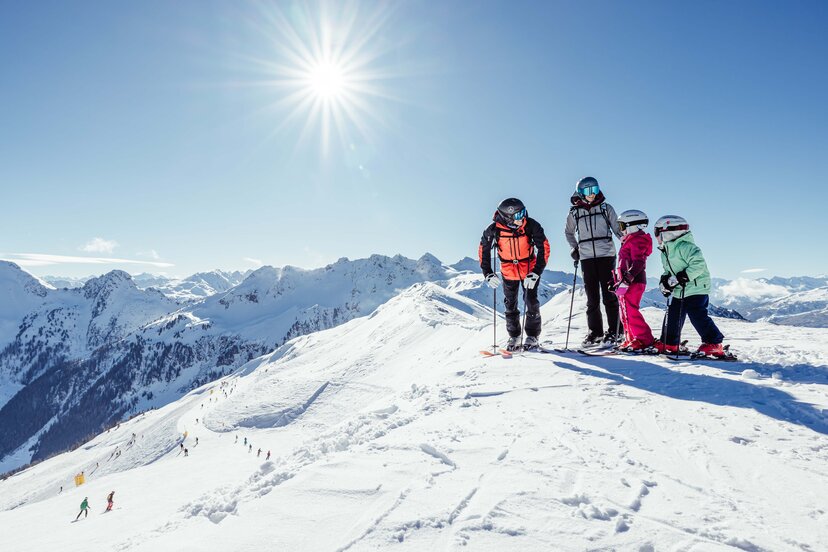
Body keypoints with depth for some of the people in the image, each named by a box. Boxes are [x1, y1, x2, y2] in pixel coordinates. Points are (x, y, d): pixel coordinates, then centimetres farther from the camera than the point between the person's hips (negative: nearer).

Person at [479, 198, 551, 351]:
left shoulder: (531, 226, -25)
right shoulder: (494, 230, -23)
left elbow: (544, 248, -18)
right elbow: (483, 250, -8)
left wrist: (536, 273, -25)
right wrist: (488, 274, -15)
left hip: (530, 268, -1)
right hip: (508, 271, 1)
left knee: (531, 302, -5)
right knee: (510, 304, 7)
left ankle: (532, 336, 13)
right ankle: (514, 336, 25)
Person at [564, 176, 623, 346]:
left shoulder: (606, 208, 6)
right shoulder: (574, 212, 9)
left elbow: (617, 228, 7)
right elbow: (568, 232, 24)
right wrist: (574, 248, 11)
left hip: (606, 255, -1)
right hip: (586, 257, 2)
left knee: (609, 294, -2)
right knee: (592, 297, 5)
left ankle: (613, 331, 7)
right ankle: (595, 332, 14)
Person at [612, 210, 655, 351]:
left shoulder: (638, 240, -9)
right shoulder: (629, 241, 23)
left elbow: (638, 262, -20)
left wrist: (628, 276, -30)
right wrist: (617, 280, 27)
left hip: (634, 282, -11)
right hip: (627, 282, 11)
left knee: (630, 311, -14)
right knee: (626, 312, 12)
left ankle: (644, 339, -10)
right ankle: (631, 339, 17)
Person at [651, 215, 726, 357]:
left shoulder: (685, 246, -18)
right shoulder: (666, 252, 13)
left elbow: (699, 264, -27)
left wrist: (682, 276, -30)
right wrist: (664, 281, 1)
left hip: (696, 288, -10)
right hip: (679, 292, 10)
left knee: (697, 315, -15)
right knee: (673, 315, 13)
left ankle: (714, 344, -6)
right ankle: (670, 344, 25)